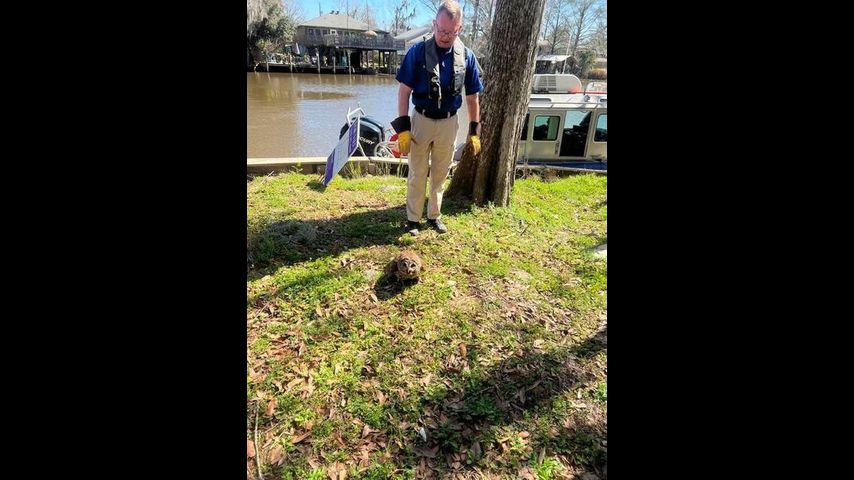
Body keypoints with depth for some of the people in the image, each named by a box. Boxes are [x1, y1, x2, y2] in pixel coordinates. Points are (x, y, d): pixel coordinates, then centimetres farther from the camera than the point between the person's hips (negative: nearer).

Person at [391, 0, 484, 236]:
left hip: (449, 123, 2)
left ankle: (434, 215, 31)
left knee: (440, 174, 14)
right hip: (421, 121, -2)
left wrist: (474, 131, 2)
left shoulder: (467, 57, -3)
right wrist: (402, 128, -13)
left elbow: (472, 97, 4)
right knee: (417, 174, 7)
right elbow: (404, 91, -8)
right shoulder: (418, 51, -10)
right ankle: (413, 218, 21)